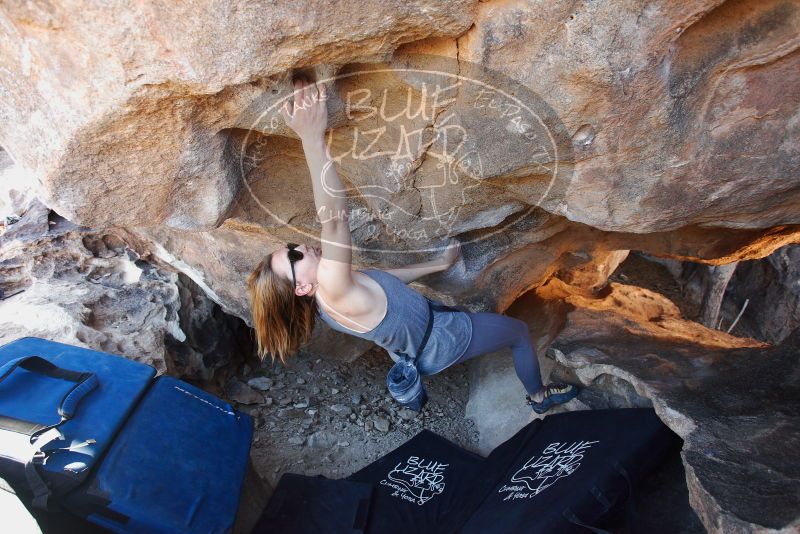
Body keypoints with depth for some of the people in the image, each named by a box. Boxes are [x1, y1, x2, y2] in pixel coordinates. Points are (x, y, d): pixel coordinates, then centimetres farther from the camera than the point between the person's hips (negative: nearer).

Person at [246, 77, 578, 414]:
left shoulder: (327, 296, -9)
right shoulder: (331, 290, -38)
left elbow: (389, 278, 1)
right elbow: (333, 219, -56)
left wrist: (440, 263, 9)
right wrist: (313, 139, -59)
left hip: (421, 339, 9)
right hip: (440, 340, -8)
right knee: (520, 331, 14)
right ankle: (539, 397, 37)